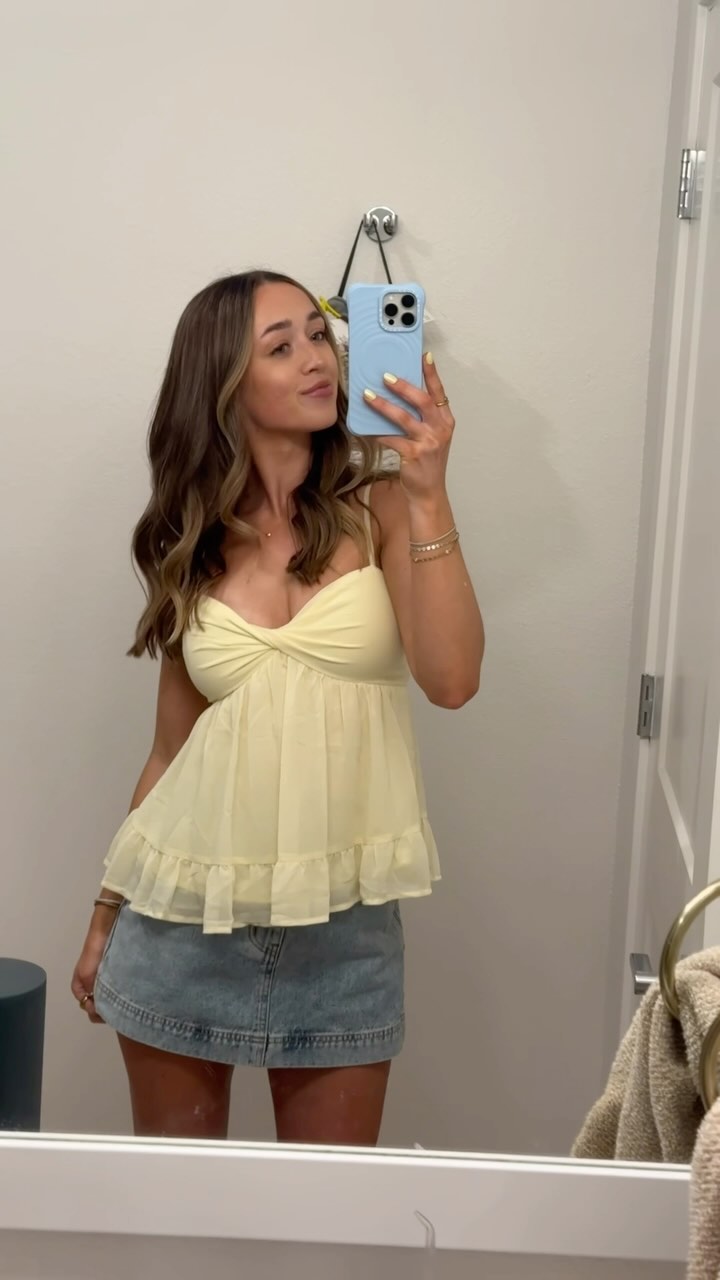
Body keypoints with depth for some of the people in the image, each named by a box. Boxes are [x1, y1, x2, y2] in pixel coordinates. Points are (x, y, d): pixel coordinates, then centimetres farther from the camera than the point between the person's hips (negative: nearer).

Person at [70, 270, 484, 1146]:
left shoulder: (379, 506, -3)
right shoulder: (191, 545, 3)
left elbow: (451, 679, -17)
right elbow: (172, 748, 10)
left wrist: (428, 495, -20)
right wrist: (106, 914, 13)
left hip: (342, 922, -1)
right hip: (187, 911, 2)